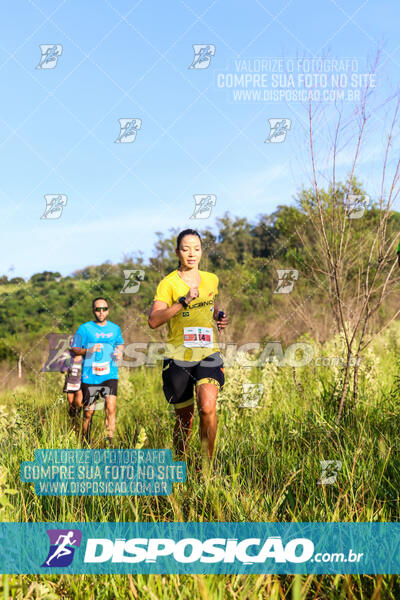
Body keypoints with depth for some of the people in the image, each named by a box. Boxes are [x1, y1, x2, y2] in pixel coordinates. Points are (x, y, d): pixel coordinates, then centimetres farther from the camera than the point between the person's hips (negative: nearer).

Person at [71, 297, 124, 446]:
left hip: (109, 376, 1)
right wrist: (89, 350, -18)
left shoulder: (115, 328, 10)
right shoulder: (85, 328, 0)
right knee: (88, 414, 7)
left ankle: (110, 443, -9)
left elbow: (120, 344, 26)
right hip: (90, 377, -1)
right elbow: (74, 349, 0)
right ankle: (85, 443, 27)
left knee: (111, 408, -16)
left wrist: (119, 351, 3)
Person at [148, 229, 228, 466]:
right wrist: (184, 302, -25)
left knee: (208, 407, -21)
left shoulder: (211, 280, 11)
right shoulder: (169, 283, -3)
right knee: (185, 418, 7)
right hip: (178, 356, -2)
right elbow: (153, 320, -17)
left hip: (208, 354, 2)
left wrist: (219, 316, 9)